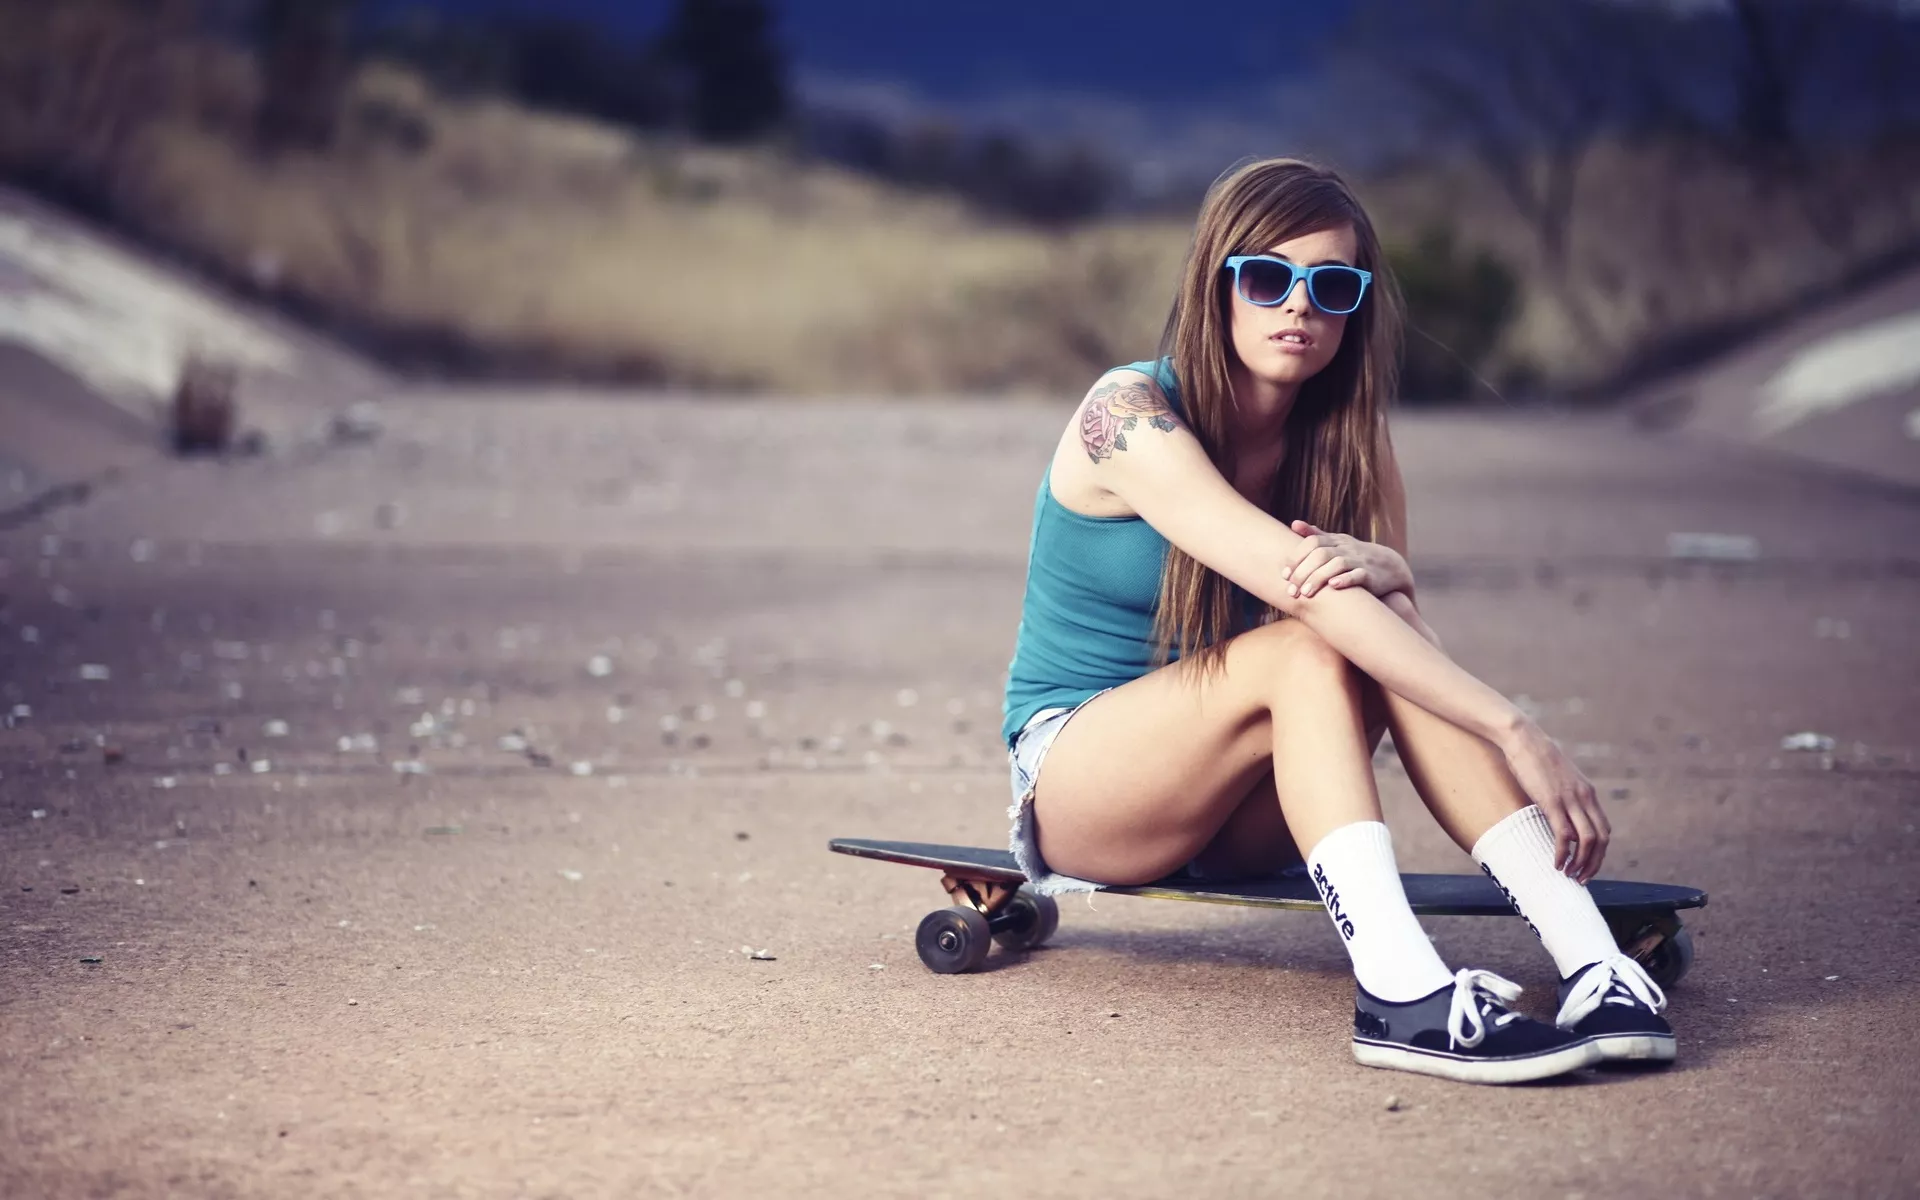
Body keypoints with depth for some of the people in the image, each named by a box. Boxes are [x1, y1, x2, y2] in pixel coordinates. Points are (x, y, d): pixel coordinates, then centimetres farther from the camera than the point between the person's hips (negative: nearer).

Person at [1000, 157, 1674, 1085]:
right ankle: (1401, 993, -49)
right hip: (1072, 785, -5)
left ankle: (1593, 962, -37)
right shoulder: (1129, 416, -20)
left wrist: (1377, 569, -38)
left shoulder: (1341, 439, 1)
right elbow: (1301, 587, -31)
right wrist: (1517, 735, -38)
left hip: (1238, 823, 5)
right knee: (1308, 648, -31)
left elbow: (1405, 599, -12)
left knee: (1390, 637, -25)